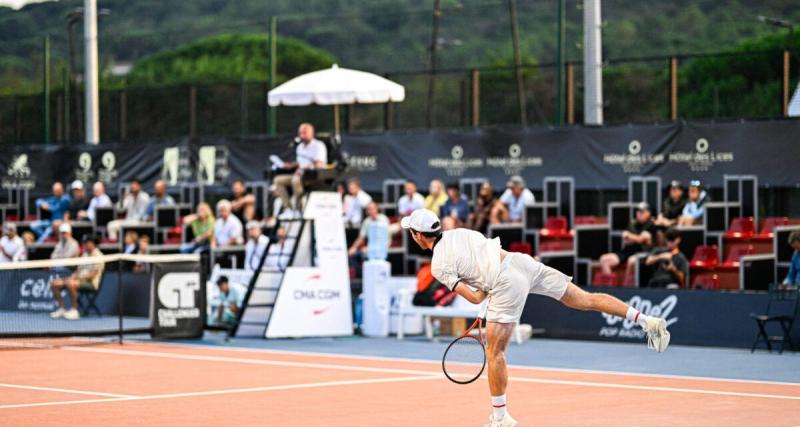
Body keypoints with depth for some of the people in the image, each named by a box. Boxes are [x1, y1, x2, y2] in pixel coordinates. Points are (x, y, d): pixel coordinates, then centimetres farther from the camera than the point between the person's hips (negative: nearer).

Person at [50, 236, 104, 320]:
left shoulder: (98, 256, -8)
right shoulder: (84, 255, 20)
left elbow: (93, 274, -16)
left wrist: (78, 278, -21)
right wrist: (72, 277, -2)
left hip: (90, 282, -9)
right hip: (80, 279, 9)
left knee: (71, 284, -38)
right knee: (55, 283, -5)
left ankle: (74, 310, -27)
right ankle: (62, 309, -1)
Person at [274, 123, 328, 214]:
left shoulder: (318, 145, -8)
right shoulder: (300, 147, 18)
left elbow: (318, 165, -17)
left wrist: (303, 169, -27)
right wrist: (292, 165, 9)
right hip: (301, 175, 9)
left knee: (296, 180, -38)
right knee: (278, 180, -6)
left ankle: (298, 209, -29)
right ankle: (288, 208, -14)